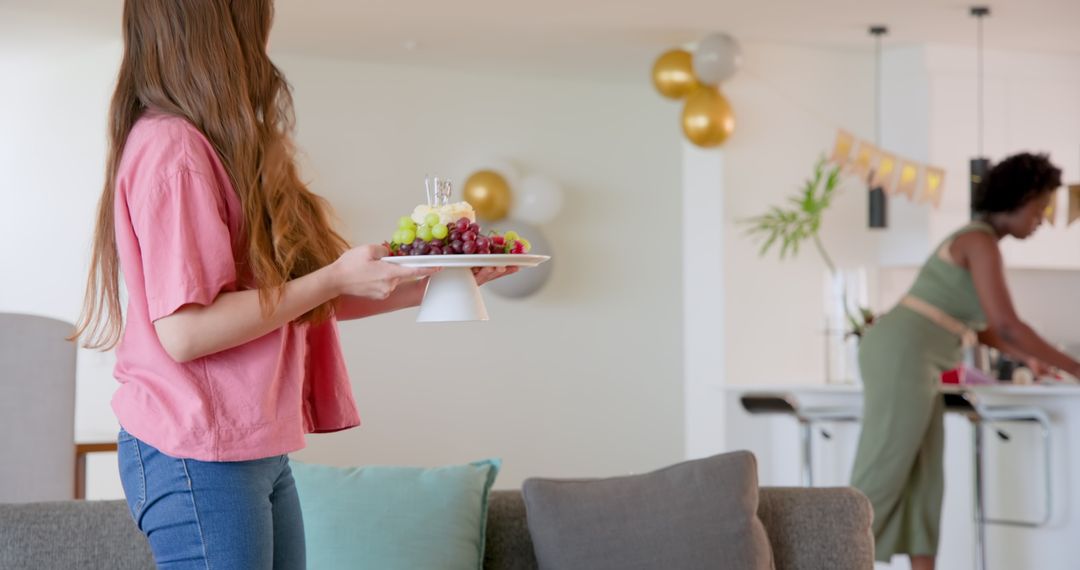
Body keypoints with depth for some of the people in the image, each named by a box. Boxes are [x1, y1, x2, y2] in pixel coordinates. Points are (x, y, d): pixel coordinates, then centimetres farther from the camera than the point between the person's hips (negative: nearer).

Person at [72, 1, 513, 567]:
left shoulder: (219, 149, 15)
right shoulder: (173, 148, -15)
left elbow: (287, 301, 14)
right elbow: (185, 331, -21)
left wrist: (419, 287, 9)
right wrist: (336, 278, -17)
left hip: (257, 453, 9)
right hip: (199, 456, -9)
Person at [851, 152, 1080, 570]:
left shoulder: (977, 243, 19)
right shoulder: (981, 242, -12)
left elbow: (977, 325, 28)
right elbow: (1006, 324, -18)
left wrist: (1028, 357, 23)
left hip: (906, 359, 10)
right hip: (902, 358, -10)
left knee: (923, 480, 7)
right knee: (881, 479, -8)